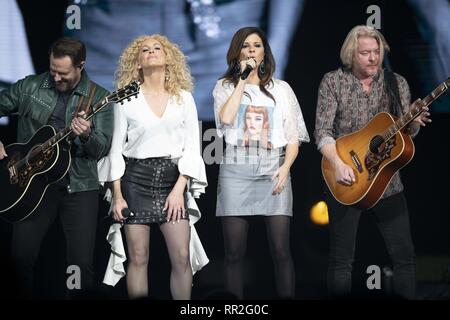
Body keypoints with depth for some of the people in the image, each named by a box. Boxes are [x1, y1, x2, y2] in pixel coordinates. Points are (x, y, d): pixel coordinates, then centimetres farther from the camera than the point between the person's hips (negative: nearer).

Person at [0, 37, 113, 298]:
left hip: (79, 186, -2)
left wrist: (86, 135, -28)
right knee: (22, 255, -4)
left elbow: (103, 149, -6)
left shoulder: (98, 98, 0)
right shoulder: (31, 87, 4)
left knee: (82, 263, -9)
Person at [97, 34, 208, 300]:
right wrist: (117, 195, -3)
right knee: (139, 257, -1)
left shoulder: (183, 98, 8)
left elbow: (192, 146, 4)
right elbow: (116, 148, 5)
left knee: (182, 257, -8)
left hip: (172, 178, 1)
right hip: (136, 178, -1)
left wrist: (179, 189, -7)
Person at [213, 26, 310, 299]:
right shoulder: (225, 86, 11)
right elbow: (225, 118, -10)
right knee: (234, 251, -2)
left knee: (281, 250, -7)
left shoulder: (281, 88, 14)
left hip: (273, 168, 1)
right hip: (236, 169, 0)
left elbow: (294, 136, 9)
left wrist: (285, 167, -8)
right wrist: (243, 79, -4)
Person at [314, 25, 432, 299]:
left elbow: (405, 132, 4)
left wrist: (414, 123, -20)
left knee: (405, 255, 1)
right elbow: (322, 132, -9)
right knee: (342, 259, 3)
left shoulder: (397, 83, 3)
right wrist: (339, 163, -25)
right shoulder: (333, 82, -4)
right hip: (346, 182, -2)